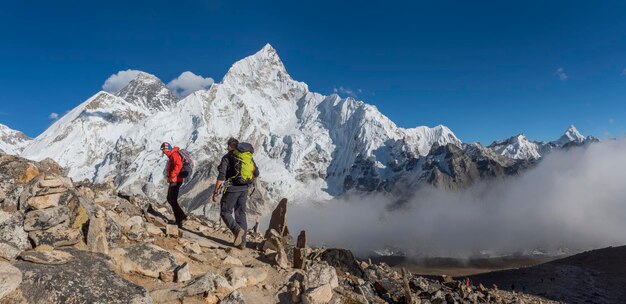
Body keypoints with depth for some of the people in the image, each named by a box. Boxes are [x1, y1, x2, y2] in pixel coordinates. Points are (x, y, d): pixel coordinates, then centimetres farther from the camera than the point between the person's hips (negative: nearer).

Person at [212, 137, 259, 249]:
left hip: (232, 189, -5)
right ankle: (242, 242, 11)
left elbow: (221, 176, -13)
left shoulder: (227, 157, -6)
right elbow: (256, 173, 14)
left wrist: (215, 192, -8)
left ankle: (237, 230, -20)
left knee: (225, 212, 5)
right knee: (241, 214, 11)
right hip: (244, 189, 6)